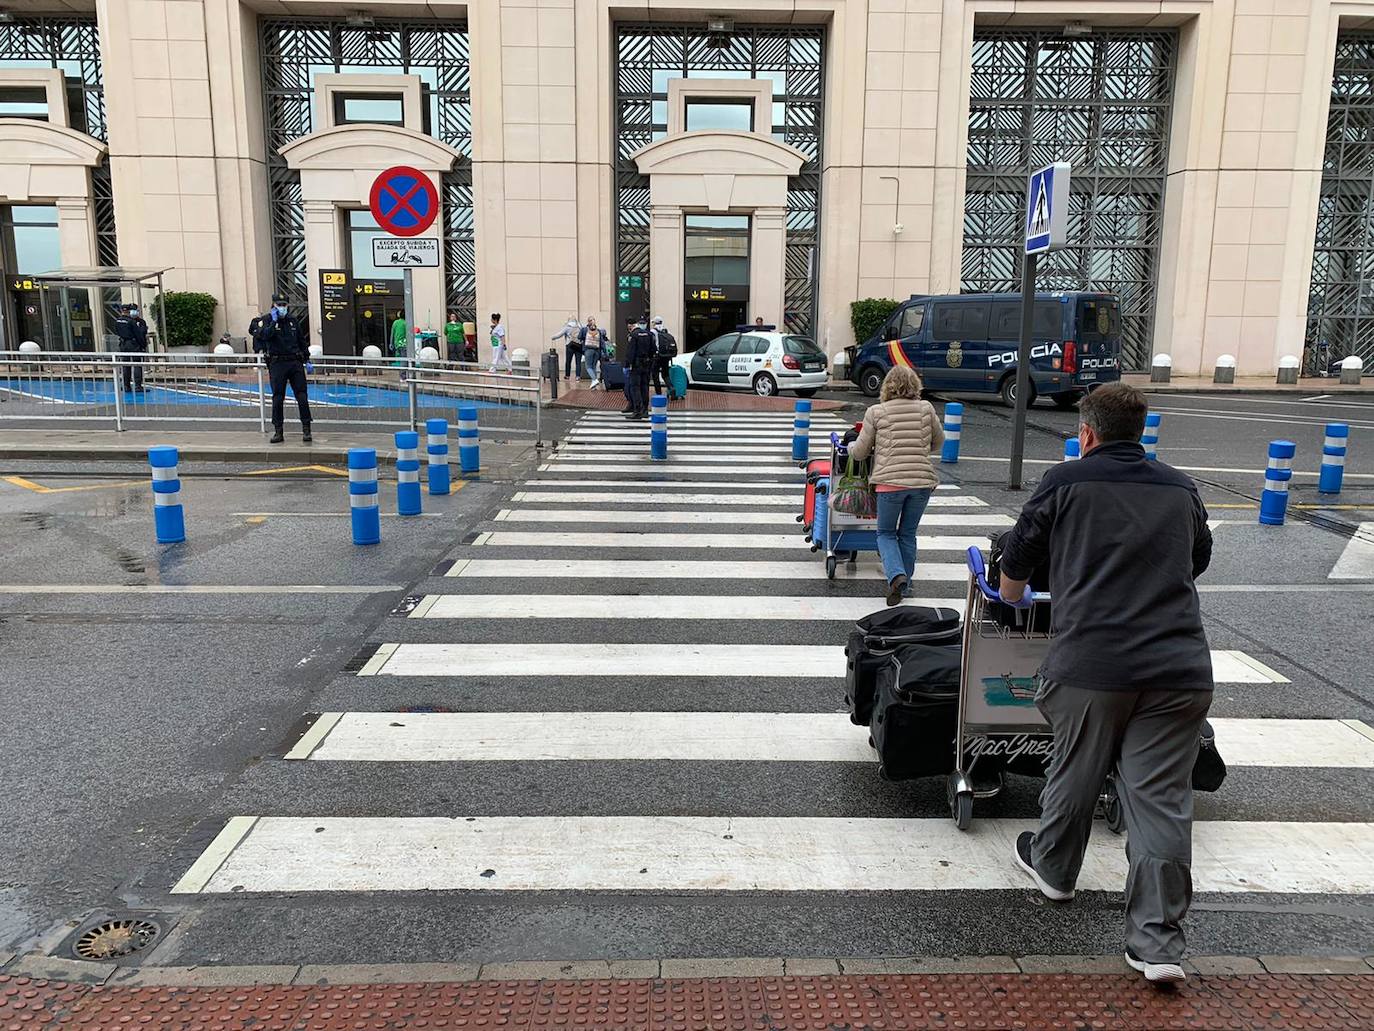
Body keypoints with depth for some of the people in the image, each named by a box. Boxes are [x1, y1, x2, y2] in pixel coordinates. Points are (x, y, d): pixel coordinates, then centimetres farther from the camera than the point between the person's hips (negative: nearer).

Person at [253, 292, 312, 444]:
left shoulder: (292, 320, 14)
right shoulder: (266, 320, 2)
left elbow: (302, 341, 21)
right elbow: (263, 336, -16)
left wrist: (306, 360, 17)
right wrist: (273, 322, -16)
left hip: (295, 362, 3)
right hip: (277, 364, -3)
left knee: (302, 397, -3)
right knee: (277, 399, 0)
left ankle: (306, 429, 2)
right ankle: (278, 431, 8)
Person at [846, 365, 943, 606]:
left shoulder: (875, 412, 0)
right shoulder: (926, 408, 6)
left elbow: (859, 453, 5)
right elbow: (938, 441, 21)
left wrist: (850, 443, 26)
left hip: (890, 481, -2)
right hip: (923, 480, 3)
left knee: (886, 532, 15)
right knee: (908, 534, 18)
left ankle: (896, 576, -8)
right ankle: (904, 584, 25)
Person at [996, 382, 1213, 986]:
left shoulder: (1066, 482, 3)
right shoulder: (1181, 491, 16)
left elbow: (1016, 561, 11)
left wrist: (1012, 600, 33)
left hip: (1090, 664, -3)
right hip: (1180, 667, 3)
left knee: (1074, 774, 17)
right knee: (1160, 797, 5)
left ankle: (1052, 869, 39)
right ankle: (1157, 942, 8)